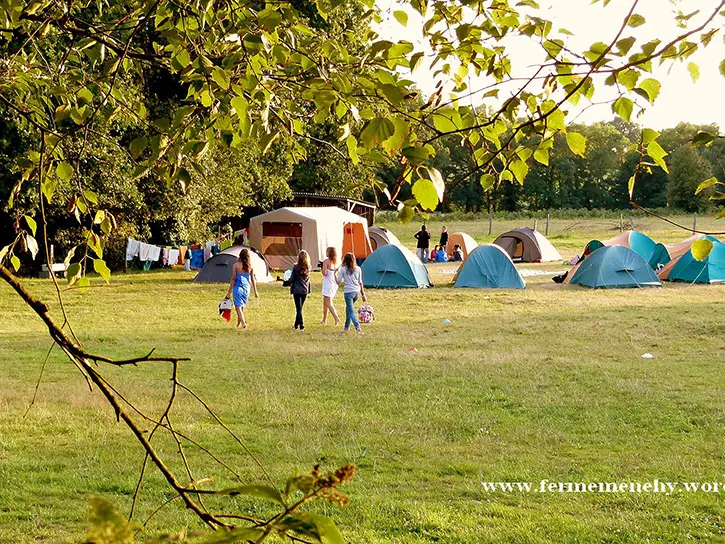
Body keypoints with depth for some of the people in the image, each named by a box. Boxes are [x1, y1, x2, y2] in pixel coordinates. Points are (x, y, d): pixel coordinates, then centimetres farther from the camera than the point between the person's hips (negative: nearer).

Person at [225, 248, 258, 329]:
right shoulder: (250, 266, 1)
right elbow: (253, 280, 6)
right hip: (246, 288, 4)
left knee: (238, 306, -1)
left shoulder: (236, 265, -8)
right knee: (242, 306, 18)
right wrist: (255, 291, 14)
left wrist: (229, 291, -1)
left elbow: (233, 279, -7)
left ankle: (243, 323, -17)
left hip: (238, 287, -4)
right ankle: (239, 323, 29)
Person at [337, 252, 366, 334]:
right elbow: (360, 283, 10)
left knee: (351, 311, -5)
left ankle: (358, 327, -25)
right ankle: (346, 327, 30)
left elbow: (338, 281, -4)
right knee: (348, 309, 22)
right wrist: (363, 294, 16)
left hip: (348, 292, -5)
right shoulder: (358, 269, 7)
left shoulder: (343, 269, -5)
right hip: (357, 292, 5)